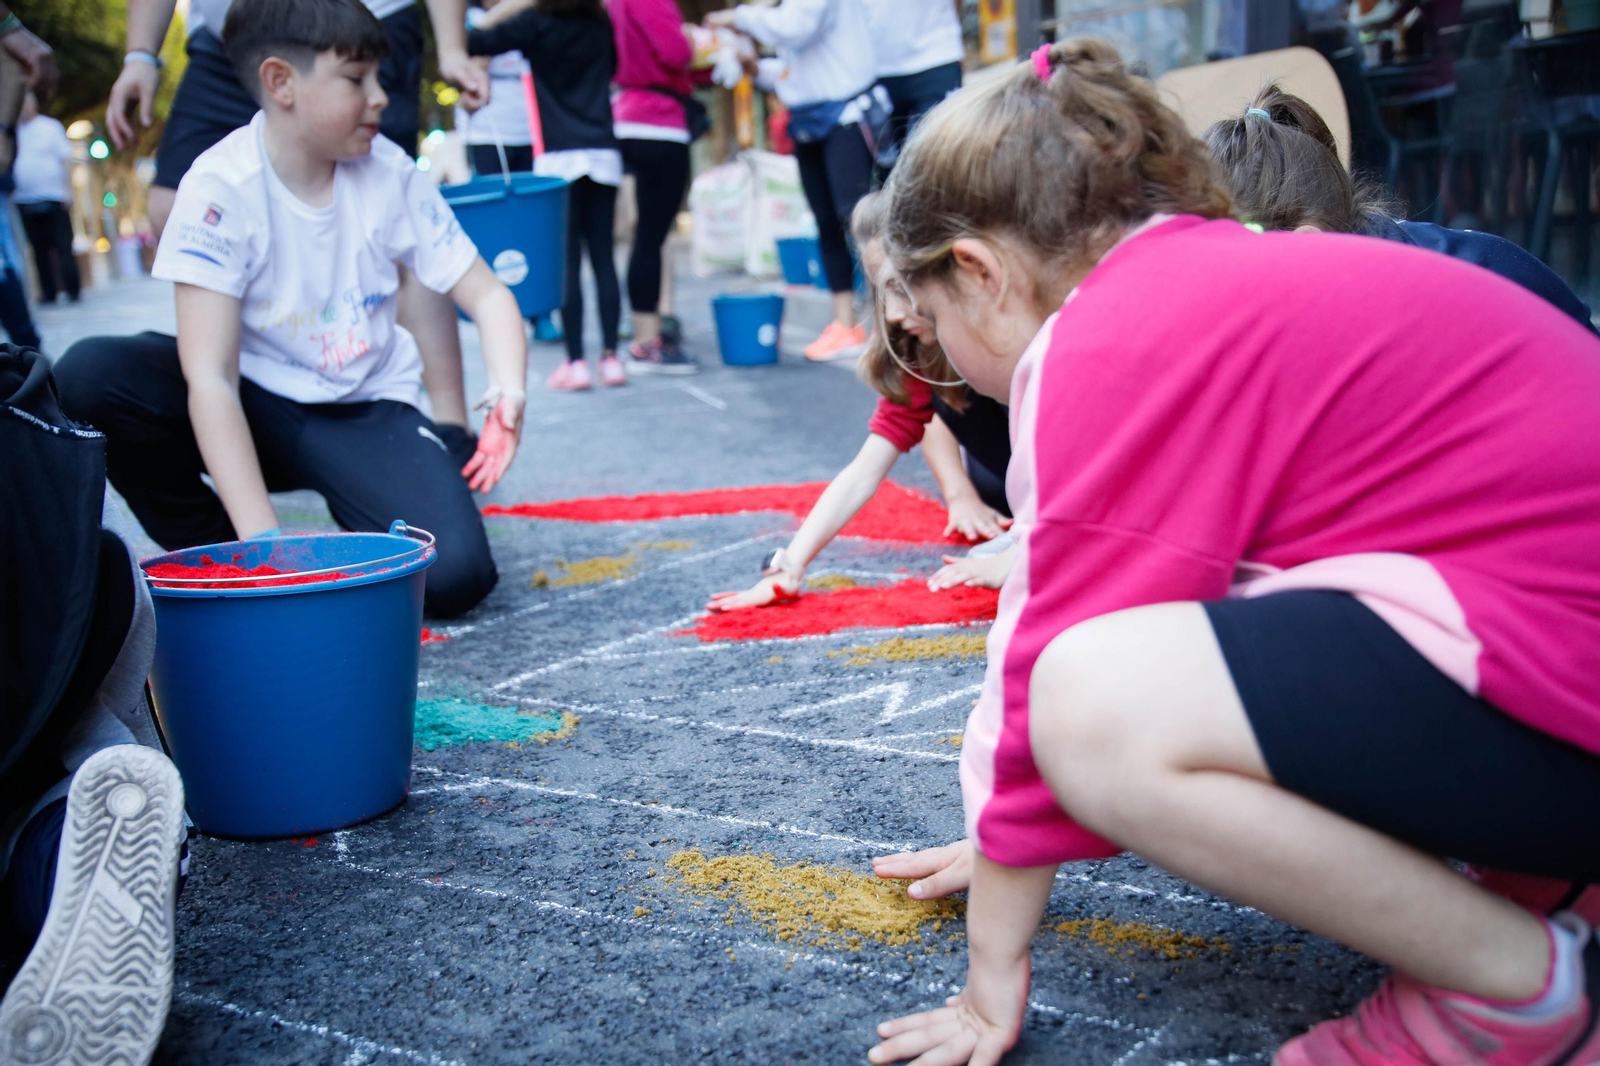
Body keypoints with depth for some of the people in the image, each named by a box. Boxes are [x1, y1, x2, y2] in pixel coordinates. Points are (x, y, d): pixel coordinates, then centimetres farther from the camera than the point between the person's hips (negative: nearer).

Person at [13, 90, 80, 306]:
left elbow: (66, 159, 2)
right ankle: (48, 291, 8)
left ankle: (72, 290, 0)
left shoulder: (50, 127, 3)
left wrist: (68, 189, -5)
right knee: (39, 249, 4)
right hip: (25, 199, 3)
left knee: (63, 246, -5)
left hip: (53, 198, -3)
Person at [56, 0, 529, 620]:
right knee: (90, 375, -28)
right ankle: (218, 556, -6)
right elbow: (210, 377, -24)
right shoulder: (220, 186, -18)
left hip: (365, 411, 1)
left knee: (455, 574, -25)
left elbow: (487, 295, -3)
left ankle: (348, 556, 11)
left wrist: (509, 390, -26)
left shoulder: (389, 173, -9)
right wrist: (262, 539, -31)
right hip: (252, 404, 0)